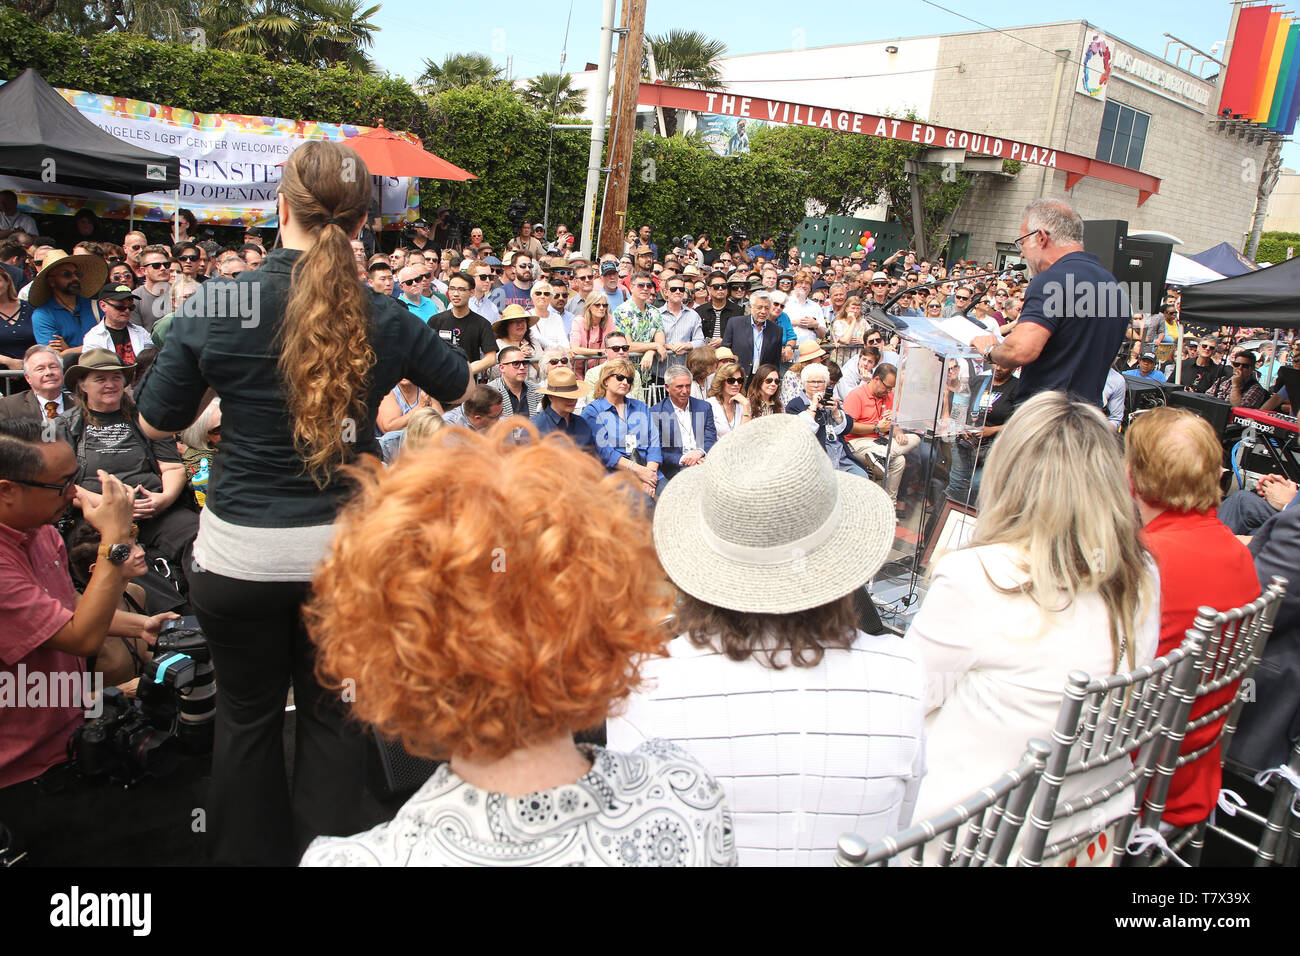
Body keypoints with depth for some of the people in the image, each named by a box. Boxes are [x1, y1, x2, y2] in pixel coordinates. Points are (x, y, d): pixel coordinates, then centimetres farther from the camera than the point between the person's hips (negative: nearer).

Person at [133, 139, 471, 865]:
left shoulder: (217, 306, -10)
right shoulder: (386, 318, -6)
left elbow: (158, 423, 1)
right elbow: (462, 390, 12)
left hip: (242, 550, 0)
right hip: (347, 546, 1)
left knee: (248, 715, 19)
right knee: (334, 714, 16)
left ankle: (251, 851, 37)